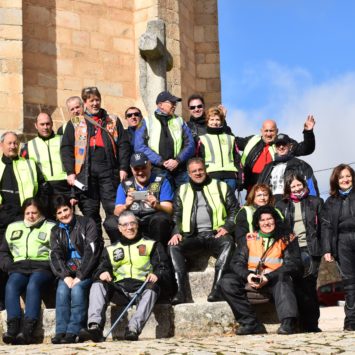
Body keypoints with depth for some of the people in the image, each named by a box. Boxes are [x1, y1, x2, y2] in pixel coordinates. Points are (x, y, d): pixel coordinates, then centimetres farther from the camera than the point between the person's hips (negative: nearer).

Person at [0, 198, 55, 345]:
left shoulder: (50, 228, 16)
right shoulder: (13, 227, 28)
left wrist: (50, 265, -10)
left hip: (41, 268, -3)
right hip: (19, 268, 3)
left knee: (33, 285, -35)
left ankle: (28, 330, -45)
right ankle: (13, 328, -43)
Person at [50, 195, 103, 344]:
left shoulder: (87, 224, -1)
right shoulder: (56, 231, 13)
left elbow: (91, 251, -11)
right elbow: (56, 255, 2)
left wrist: (80, 276, -20)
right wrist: (65, 276, -16)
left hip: (87, 271, -3)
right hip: (67, 271, 4)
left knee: (77, 289, -31)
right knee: (62, 289, -26)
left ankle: (73, 332, -32)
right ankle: (60, 331, -30)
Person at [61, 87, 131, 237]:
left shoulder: (113, 121, 14)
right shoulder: (75, 123, 12)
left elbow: (123, 145, 9)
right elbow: (66, 148, 6)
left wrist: (123, 168, -2)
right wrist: (70, 172, -4)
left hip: (109, 170, 0)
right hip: (85, 173, 0)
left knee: (114, 209, -4)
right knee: (89, 211, 1)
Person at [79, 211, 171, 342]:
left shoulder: (151, 245, 18)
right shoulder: (111, 249, 26)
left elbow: (164, 269, 8)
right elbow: (101, 269, 15)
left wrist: (157, 275, -17)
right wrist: (102, 273, -11)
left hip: (141, 288, -2)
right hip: (120, 290, 3)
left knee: (152, 288, -36)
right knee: (98, 285, -24)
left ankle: (133, 328, -49)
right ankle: (95, 326, -39)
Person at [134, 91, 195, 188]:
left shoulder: (179, 121, 16)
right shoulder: (147, 122, 7)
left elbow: (190, 144, 9)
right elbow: (139, 146, -3)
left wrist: (177, 160, -8)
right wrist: (161, 161, -10)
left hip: (180, 172, 3)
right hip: (157, 172, -3)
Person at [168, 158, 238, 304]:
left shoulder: (221, 187, 15)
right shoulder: (182, 191, 20)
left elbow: (234, 211, 11)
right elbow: (176, 216, 16)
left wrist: (227, 227, -7)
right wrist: (176, 232, -3)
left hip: (215, 234, -2)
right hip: (192, 236, 2)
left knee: (227, 242, -35)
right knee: (174, 246, -28)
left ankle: (216, 288, -42)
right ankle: (181, 290, -35)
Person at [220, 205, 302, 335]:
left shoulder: (287, 239, 6)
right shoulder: (249, 239, 14)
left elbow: (293, 264, -6)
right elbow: (236, 262, 7)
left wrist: (268, 277, -20)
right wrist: (247, 275, -17)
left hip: (274, 280, -3)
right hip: (251, 279, 3)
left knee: (282, 277, -37)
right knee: (226, 282, -22)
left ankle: (288, 322, -50)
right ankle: (251, 323, -26)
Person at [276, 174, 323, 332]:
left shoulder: (315, 202, 12)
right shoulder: (281, 205, 15)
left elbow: (323, 226, 9)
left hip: (310, 249, -1)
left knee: (309, 286, -6)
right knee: (298, 286, -6)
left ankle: (311, 324, -1)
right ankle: (308, 324, -3)